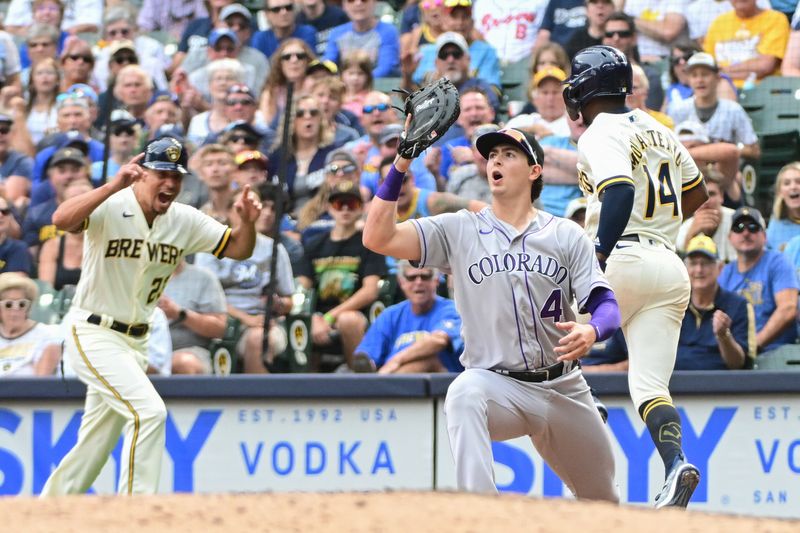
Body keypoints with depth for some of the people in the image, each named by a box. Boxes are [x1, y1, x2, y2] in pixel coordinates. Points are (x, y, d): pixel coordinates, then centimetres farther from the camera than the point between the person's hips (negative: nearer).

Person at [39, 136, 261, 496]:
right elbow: (62, 220, -37)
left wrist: (247, 222, -17)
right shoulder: (110, 208, -18)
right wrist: (114, 186, -47)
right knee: (148, 411, -23)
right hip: (92, 334, -7)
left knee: (95, 449, 12)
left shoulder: (185, 220, 1)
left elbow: (238, 249, 5)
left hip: (134, 341, 7)